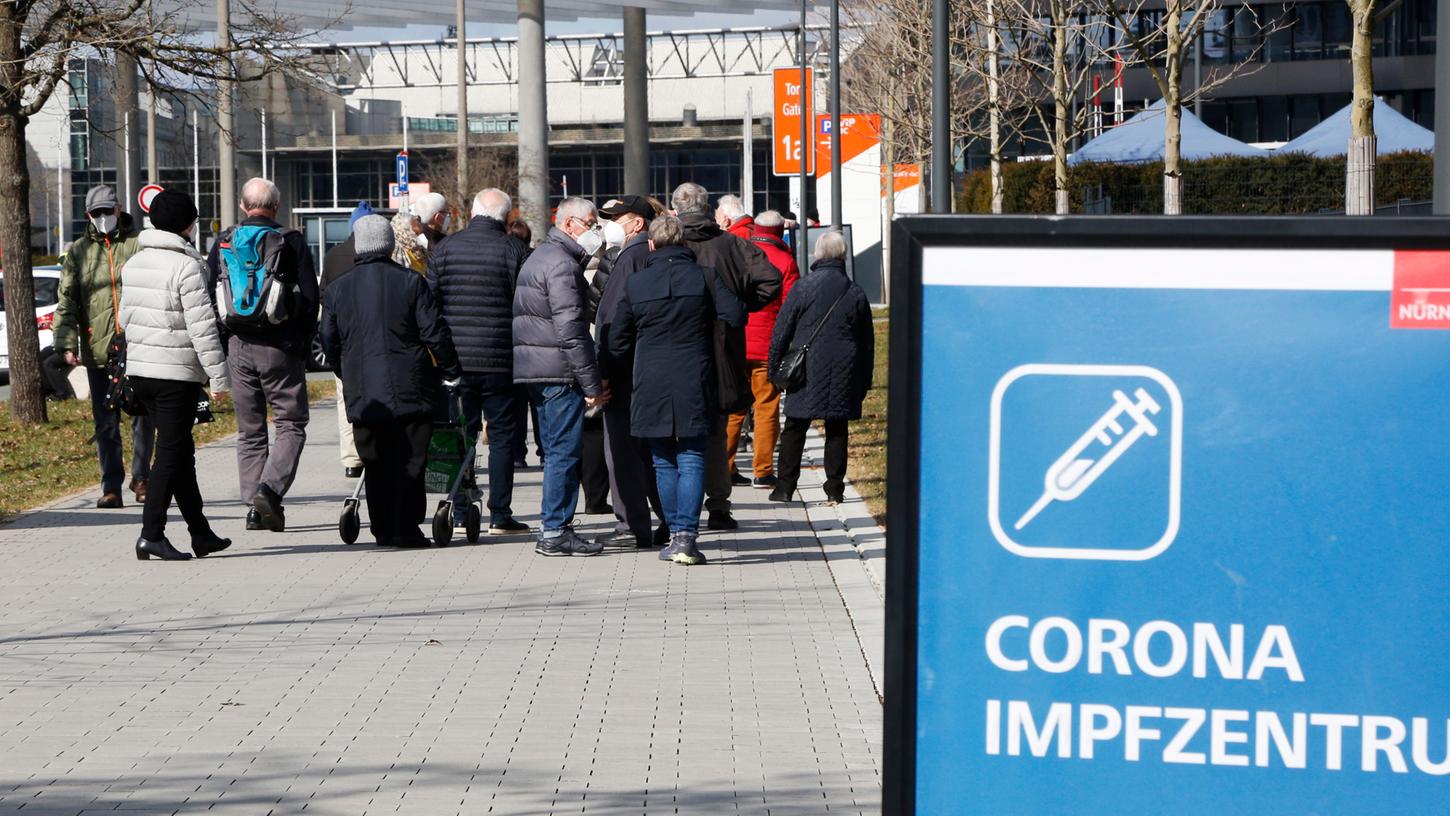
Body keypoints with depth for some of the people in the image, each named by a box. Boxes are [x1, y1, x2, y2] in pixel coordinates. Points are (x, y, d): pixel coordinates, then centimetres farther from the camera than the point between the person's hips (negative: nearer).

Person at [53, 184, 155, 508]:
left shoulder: (140, 245, 4)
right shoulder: (78, 252, 11)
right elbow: (67, 302, 9)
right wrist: (67, 343, -2)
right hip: (97, 350, 2)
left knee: (143, 418, 4)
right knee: (105, 422, 4)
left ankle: (141, 479, 20)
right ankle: (111, 487, 10)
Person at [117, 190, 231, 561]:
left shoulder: (134, 263, 10)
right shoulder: (187, 266, -14)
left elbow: (125, 317, 17)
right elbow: (202, 327, -16)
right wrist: (218, 375, -13)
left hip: (139, 370, 8)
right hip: (177, 373, -8)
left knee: (181, 451, 14)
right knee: (171, 454, -3)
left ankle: (201, 533, 19)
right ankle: (151, 535, -7)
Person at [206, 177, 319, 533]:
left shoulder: (223, 243, 6)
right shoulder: (292, 242, -3)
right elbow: (310, 298, -5)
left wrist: (222, 343, 13)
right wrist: (303, 343, 5)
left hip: (239, 347, 3)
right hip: (280, 345, -3)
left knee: (249, 430, 11)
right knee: (291, 423, 3)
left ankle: (255, 505, 7)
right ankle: (271, 487, -18)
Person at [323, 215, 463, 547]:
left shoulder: (338, 289, 5)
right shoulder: (411, 282, -5)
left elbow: (329, 342, 10)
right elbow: (434, 332, -6)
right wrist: (452, 371, 4)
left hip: (364, 394, 3)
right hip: (410, 390, -2)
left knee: (376, 465, 10)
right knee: (410, 461, 4)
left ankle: (383, 529, 11)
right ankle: (406, 528, 1)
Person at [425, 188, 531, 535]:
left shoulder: (444, 249, 5)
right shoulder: (514, 250, -5)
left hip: (455, 360, 3)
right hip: (500, 361, -3)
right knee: (502, 435, 4)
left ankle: (460, 513, 11)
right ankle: (500, 516, 3)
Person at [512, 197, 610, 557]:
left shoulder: (538, 257, 20)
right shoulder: (562, 265, -13)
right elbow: (571, 329, -20)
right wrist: (592, 384, -18)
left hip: (532, 369, 10)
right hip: (559, 371, -10)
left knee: (556, 451, 14)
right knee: (565, 452, -6)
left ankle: (555, 529, 17)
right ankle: (555, 532, -5)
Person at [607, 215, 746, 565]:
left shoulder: (635, 284, 2)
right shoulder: (704, 277, -2)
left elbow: (617, 342, 7)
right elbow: (736, 316, -9)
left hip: (652, 387, 1)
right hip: (694, 385, -1)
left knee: (664, 463, 10)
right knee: (692, 461, 0)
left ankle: (675, 534, 10)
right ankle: (686, 535, -11)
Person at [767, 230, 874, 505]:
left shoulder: (803, 287, -4)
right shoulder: (856, 293, 6)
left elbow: (781, 332, -2)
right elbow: (867, 342, 11)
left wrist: (774, 368, 7)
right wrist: (864, 382, 18)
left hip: (807, 371, -2)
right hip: (844, 375, 2)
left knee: (794, 429, 4)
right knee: (837, 430, 7)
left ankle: (785, 487, 3)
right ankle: (835, 488, 6)